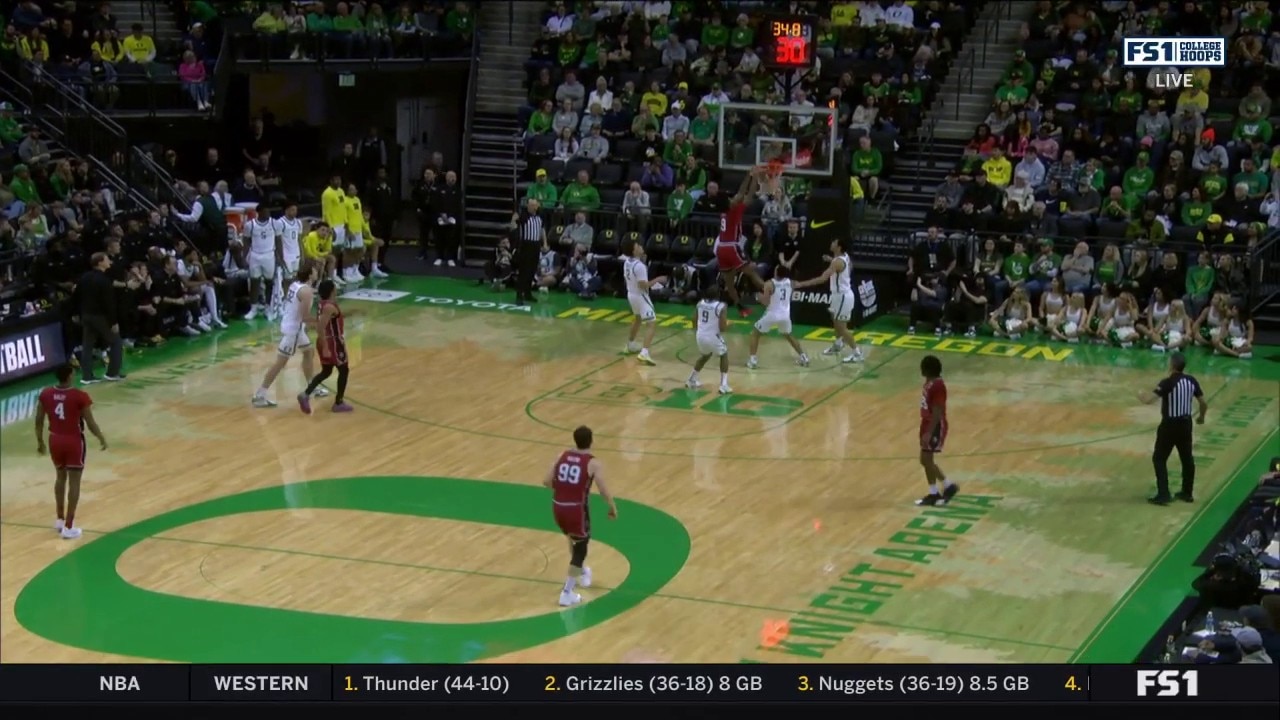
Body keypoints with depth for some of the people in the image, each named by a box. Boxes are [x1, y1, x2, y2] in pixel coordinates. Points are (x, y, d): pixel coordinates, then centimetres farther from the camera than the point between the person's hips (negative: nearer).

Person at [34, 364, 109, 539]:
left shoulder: (45, 394, -5)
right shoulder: (80, 396, -19)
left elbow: (39, 421, 3)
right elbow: (90, 423, -13)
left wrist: (40, 441, 18)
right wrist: (101, 438, 4)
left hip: (55, 440, 5)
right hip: (74, 442, -5)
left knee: (61, 477, 24)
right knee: (74, 482, 4)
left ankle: (60, 520, 33)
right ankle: (68, 527, 4)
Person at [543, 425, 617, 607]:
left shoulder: (563, 456, 6)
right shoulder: (592, 463, -8)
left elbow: (547, 481, 6)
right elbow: (603, 490, -10)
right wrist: (613, 508, 7)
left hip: (558, 507, 5)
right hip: (577, 509, -5)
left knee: (574, 539, 33)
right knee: (580, 549, 8)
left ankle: (582, 573, 51)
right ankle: (567, 593, 2)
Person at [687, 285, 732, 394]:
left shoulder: (700, 303, 4)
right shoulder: (720, 306, -14)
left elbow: (694, 320, 11)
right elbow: (722, 328, -14)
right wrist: (727, 324, 9)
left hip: (700, 336, 6)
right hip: (713, 337, -5)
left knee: (705, 356, 33)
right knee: (724, 356, 19)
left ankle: (691, 380, 40)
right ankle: (724, 385, 9)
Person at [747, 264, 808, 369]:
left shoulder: (769, 284, -15)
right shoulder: (789, 282, 0)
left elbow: (766, 302, -16)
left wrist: (760, 296, 3)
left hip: (772, 315, -5)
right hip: (785, 315, 5)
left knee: (755, 333, 15)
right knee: (788, 335, 32)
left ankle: (752, 359, 5)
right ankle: (803, 357, 27)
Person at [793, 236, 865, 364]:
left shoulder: (837, 262, -27)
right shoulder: (844, 256, 2)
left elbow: (822, 278, -35)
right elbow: (849, 267, 27)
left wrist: (801, 284, -35)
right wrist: (832, 259, 22)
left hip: (842, 296, -10)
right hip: (842, 294, 10)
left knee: (841, 326, -4)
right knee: (835, 320, 27)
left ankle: (857, 353, 0)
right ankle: (837, 345, 46)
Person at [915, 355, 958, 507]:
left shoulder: (937, 386, -23)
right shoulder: (930, 382, 7)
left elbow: (937, 413, -24)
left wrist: (929, 433, -26)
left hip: (935, 427, -10)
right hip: (927, 424, 10)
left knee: (927, 460, -5)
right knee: (926, 460, 11)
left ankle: (948, 486, 9)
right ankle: (934, 493, 19)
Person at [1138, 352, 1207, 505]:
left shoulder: (1167, 383, -19)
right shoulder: (1191, 381, 0)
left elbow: (1149, 400, -26)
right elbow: (1204, 403, 7)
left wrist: (1141, 395, -3)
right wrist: (1201, 416, 26)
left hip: (1170, 425, -6)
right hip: (1185, 423, 6)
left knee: (1159, 459, 5)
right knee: (1187, 458, 18)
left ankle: (1163, 495, -1)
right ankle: (1187, 493, 27)